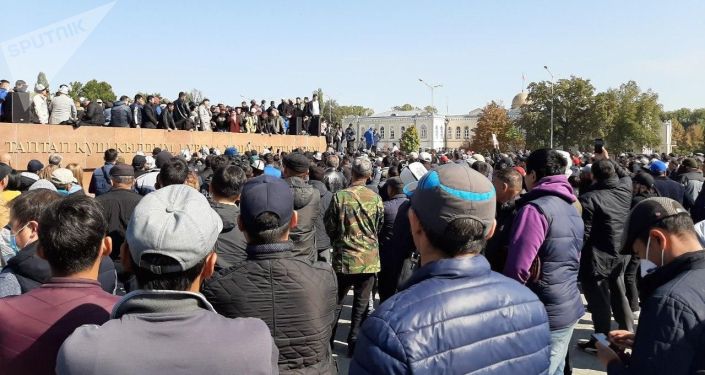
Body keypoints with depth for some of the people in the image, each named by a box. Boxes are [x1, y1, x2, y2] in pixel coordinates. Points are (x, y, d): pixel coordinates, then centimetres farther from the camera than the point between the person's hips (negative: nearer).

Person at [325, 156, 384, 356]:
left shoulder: (340, 196, -12)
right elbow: (379, 227, 6)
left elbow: (330, 227, -2)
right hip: (369, 259, 1)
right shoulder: (376, 198, -7)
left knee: (337, 301, 14)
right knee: (361, 302, 12)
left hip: (344, 258, -1)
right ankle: (354, 342, 18)